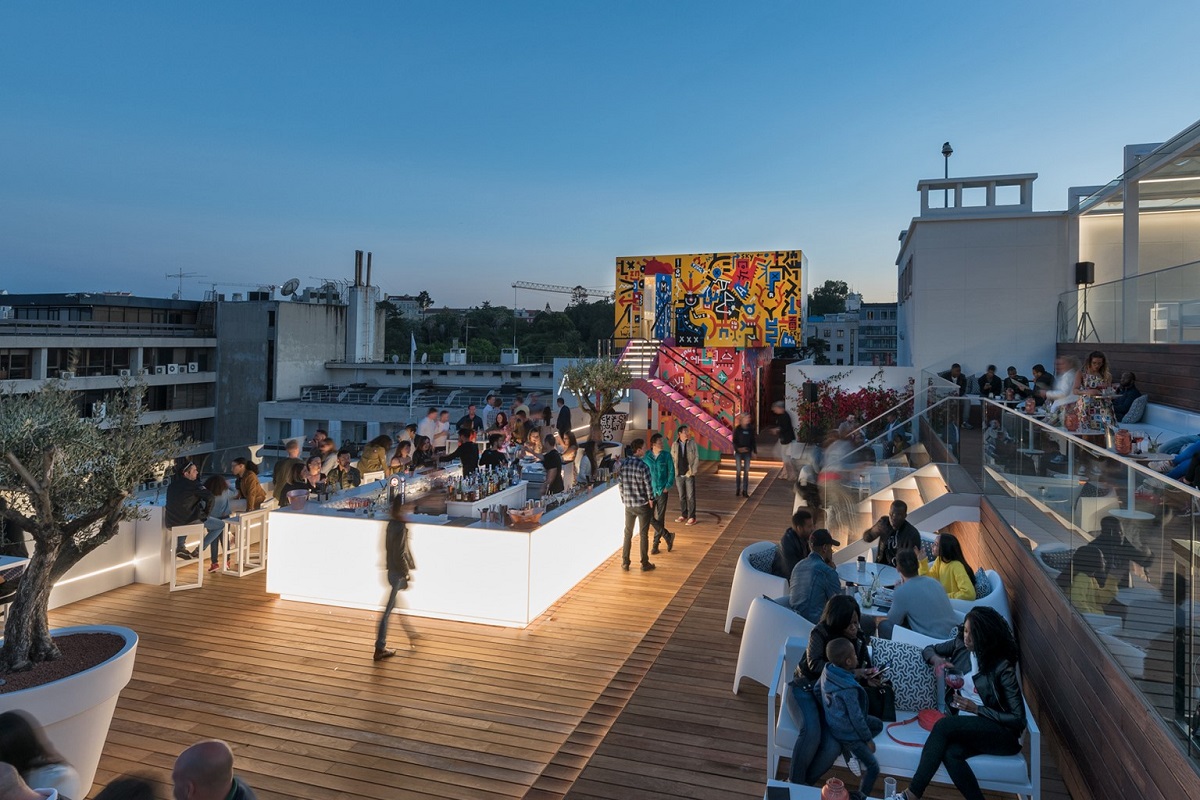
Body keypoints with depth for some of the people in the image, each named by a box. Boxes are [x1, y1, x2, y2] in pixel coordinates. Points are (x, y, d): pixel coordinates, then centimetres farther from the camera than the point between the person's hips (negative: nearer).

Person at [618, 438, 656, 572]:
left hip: (628, 504, 4)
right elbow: (648, 485, -15)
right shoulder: (642, 466, -18)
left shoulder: (622, 463, -2)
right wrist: (651, 499, 0)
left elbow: (619, 482, 4)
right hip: (643, 504, -4)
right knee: (643, 534, 7)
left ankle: (625, 563, 18)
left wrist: (624, 498, 14)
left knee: (627, 533, 15)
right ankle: (645, 564, 14)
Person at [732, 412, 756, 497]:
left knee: (746, 472, 3)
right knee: (738, 471, 2)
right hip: (738, 452, -2)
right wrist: (738, 448, -20)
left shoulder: (751, 429, 2)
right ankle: (738, 490, 13)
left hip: (747, 452, 2)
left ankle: (745, 490, 8)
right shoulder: (737, 429, -6)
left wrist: (754, 451, 5)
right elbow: (734, 441, -5)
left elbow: (753, 441, 9)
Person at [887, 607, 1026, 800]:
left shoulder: (1003, 667, -16)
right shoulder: (962, 647, 2)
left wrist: (976, 709, -19)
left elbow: (1018, 718, -15)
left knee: (944, 725, -31)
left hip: (1004, 733, -5)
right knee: (951, 753, -31)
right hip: (973, 727, 5)